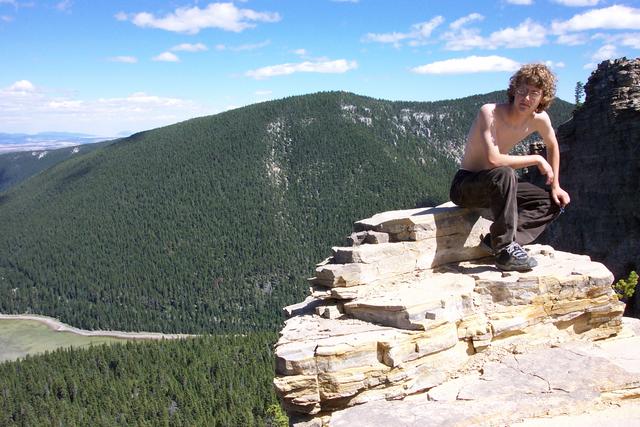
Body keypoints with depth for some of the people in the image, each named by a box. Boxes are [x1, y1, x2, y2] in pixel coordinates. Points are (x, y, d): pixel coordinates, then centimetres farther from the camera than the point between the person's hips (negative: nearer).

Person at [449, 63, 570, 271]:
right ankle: (505, 251, -29)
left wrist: (555, 186, 12)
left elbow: (553, 146, 16)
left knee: (555, 203, 2)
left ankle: (496, 240, -14)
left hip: (495, 184, 8)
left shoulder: (539, 119, -6)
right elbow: (493, 160, -35)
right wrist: (537, 159, -24)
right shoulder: (489, 112, -26)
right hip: (464, 185, -7)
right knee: (504, 174, -38)